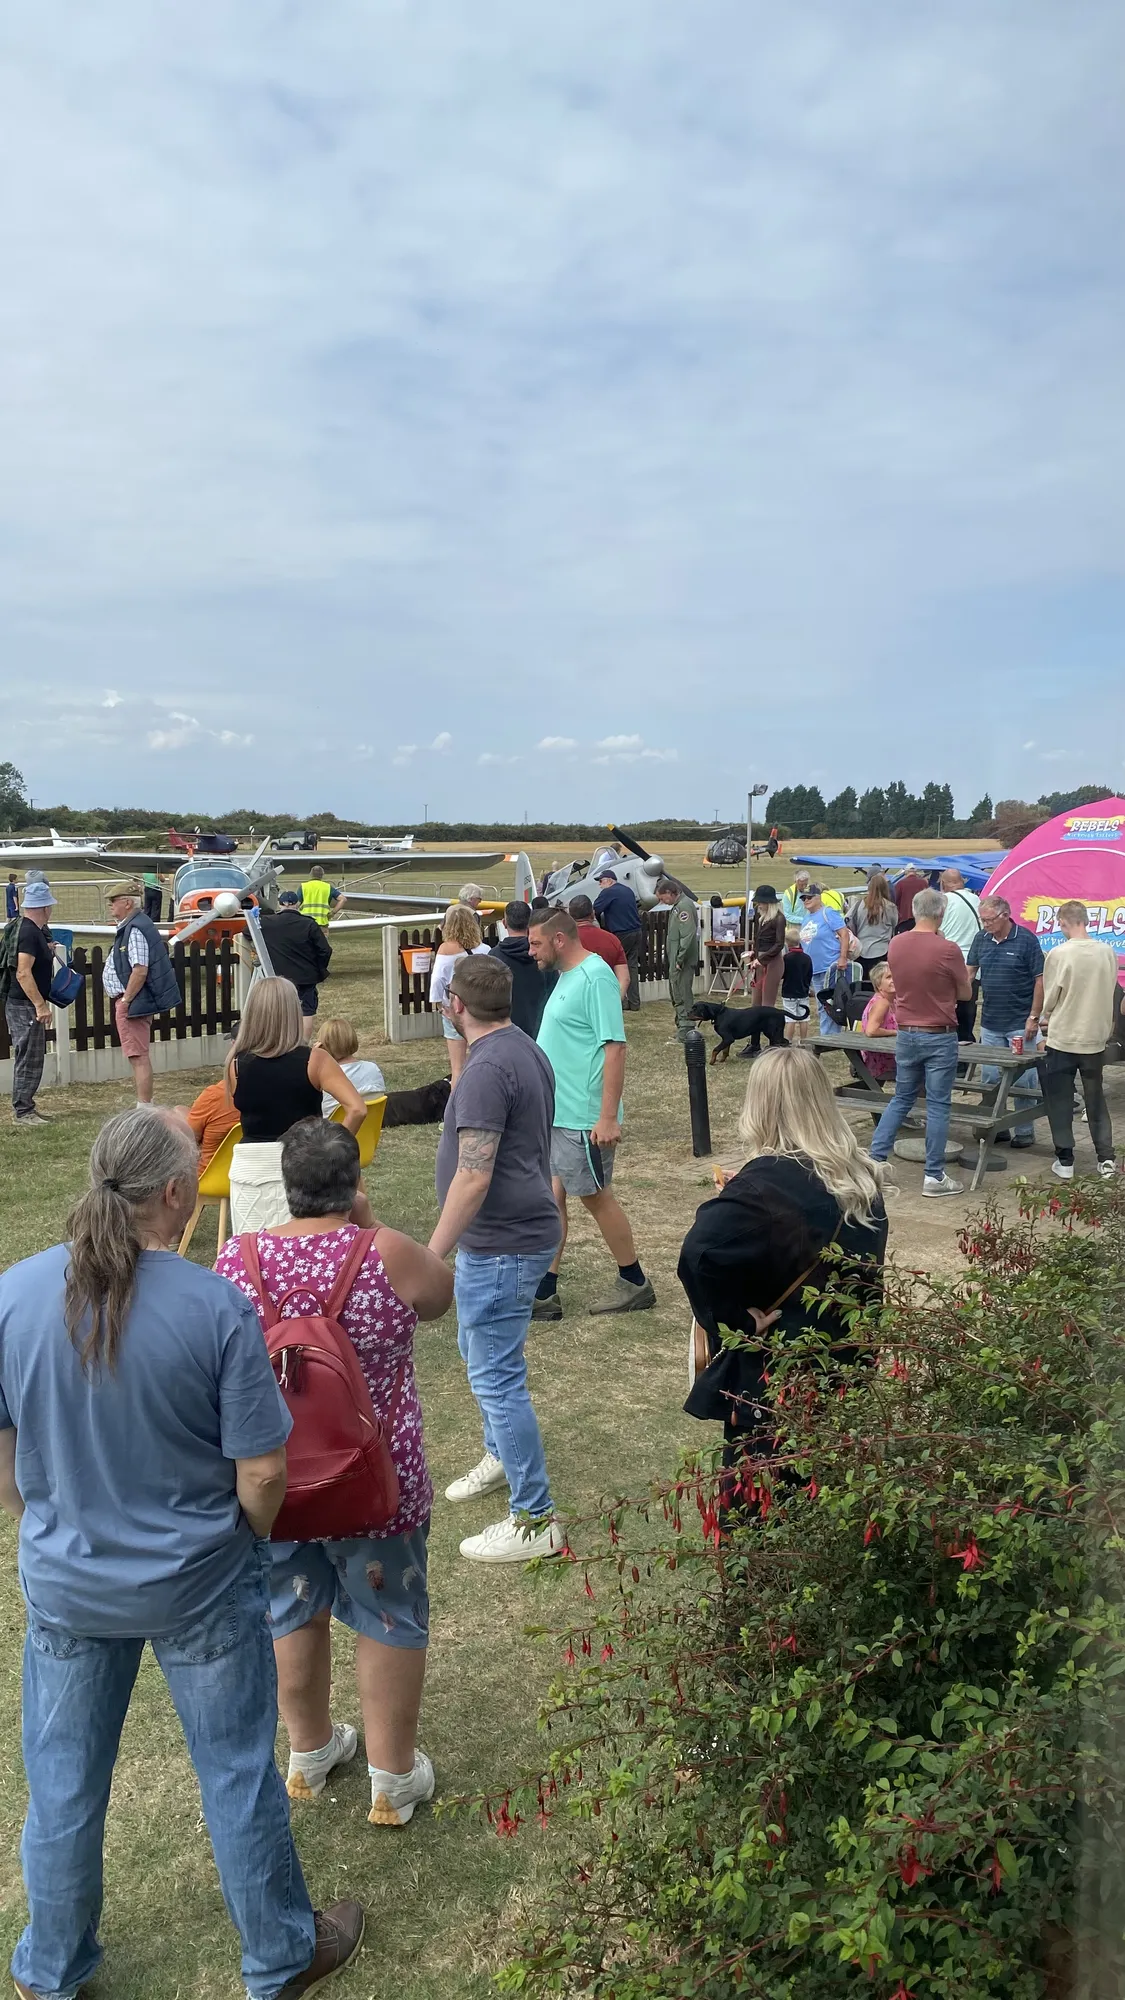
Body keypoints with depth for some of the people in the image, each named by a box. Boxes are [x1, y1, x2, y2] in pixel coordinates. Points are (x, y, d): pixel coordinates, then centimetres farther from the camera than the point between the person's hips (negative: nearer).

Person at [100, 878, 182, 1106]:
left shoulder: (135, 929, -18)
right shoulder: (129, 927, 15)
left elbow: (140, 970, -26)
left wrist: (125, 1000, -20)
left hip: (132, 1002, -11)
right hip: (131, 1001, 11)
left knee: (138, 1057, -8)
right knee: (137, 1056, 16)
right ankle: (144, 1104, 24)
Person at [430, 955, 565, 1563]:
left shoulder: (487, 1069, -23)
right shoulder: (526, 1050, 9)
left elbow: (474, 1177, -27)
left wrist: (432, 1255, -21)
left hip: (500, 1245, -11)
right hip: (522, 1231, 11)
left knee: (496, 1377, -2)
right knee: (481, 1355, 28)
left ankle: (535, 1520, 7)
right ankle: (502, 1456, 48)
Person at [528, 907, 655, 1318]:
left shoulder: (595, 978, -18)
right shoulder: (568, 976, 11)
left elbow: (615, 1048, -22)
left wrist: (608, 1117, -24)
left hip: (582, 1118, -9)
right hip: (554, 1112, 9)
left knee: (596, 1198, 5)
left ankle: (635, 1284, 22)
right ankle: (543, 1294, 17)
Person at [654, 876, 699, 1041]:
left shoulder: (684, 906, -16)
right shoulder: (677, 905, 15)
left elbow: (688, 935, -24)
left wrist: (680, 959, -22)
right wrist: (675, 959, 15)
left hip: (683, 961, -10)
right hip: (675, 960, 10)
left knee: (682, 996, -6)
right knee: (676, 995, 17)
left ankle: (685, 1031, -2)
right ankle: (681, 1027, 26)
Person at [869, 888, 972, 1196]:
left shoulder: (895, 944, -1)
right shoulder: (947, 950, -16)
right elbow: (965, 993, -2)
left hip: (906, 1034, 5)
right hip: (940, 1037, -5)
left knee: (901, 1099, 17)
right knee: (938, 1105, 3)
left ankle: (875, 1159, 14)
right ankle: (934, 1176, 7)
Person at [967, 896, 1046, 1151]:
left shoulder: (1026, 940, -10)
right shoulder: (981, 939, 4)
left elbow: (1040, 980, -8)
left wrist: (1034, 1017, -11)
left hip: (1020, 1024, -5)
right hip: (990, 1023, 5)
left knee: (1022, 1080, 1)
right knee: (989, 1078, 10)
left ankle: (1025, 1131, 12)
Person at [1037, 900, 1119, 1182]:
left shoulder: (1059, 954, -16)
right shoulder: (1108, 952, -3)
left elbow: (1050, 998, -7)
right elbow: (1110, 993, 7)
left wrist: (1046, 1019, 14)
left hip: (1063, 1038, -4)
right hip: (1096, 1038, 4)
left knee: (1060, 1102, 8)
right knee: (1096, 1100, 15)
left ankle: (1065, 1161, 11)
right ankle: (1106, 1159, 14)